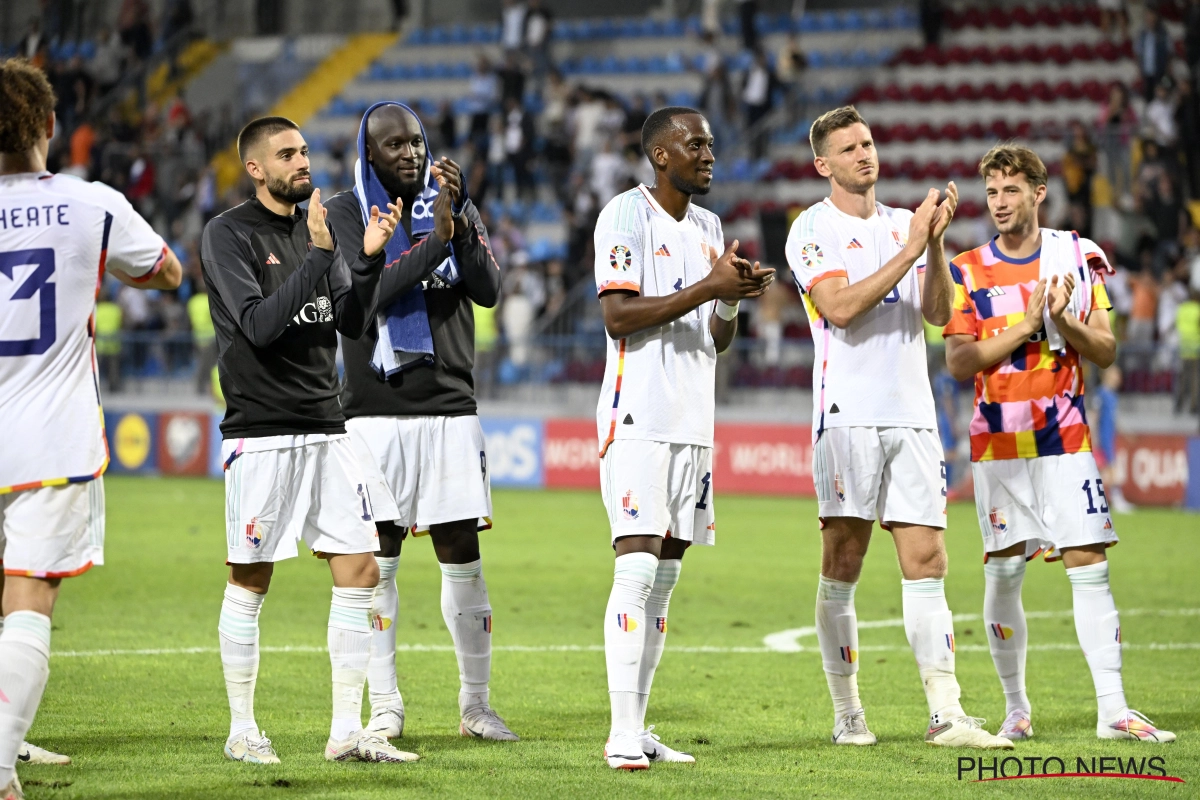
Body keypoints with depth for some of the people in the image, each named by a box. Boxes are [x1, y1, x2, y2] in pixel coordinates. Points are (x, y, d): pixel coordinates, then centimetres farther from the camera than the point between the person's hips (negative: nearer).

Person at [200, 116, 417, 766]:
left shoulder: (316, 228, 14)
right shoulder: (228, 235, -6)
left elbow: (351, 322, 10)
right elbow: (259, 324, -18)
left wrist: (370, 258, -5)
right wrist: (319, 255, -21)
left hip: (327, 429, 6)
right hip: (261, 434, -6)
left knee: (359, 572, 0)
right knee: (250, 583, 1)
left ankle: (346, 731, 5)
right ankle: (242, 731, 12)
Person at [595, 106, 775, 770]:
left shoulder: (707, 226, 17)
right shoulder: (626, 216, -7)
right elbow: (618, 317, -16)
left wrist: (733, 300, -2)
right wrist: (709, 286, -18)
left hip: (693, 420, 8)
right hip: (638, 418, -8)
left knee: (665, 577, 6)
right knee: (637, 568, -14)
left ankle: (639, 730, 9)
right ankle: (622, 733, -15)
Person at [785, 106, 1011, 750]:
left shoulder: (905, 224, 16)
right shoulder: (813, 229, 1)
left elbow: (938, 313, 6)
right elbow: (840, 308, -14)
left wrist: (936, 242, -9)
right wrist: (910, 249, -16)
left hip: (913, 415, 4)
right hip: (848, 413, -4)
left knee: (926, 562, -2)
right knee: (842, 566, -1)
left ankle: (946, 715, -5)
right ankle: (846, 714, 5)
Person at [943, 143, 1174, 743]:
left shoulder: (1077, 257, 5)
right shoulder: (967, 272, 2)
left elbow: (1105, 351, 4)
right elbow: (958, 361, -5)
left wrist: (1063, 320, -14)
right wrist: (1025, 327, -14)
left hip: (1065, 440, 0)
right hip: (998, 445, 0)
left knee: (1090, 568, -6)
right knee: (1003, 575, 1)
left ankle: (1112, 711, -7)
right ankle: (1016, 709, 14)